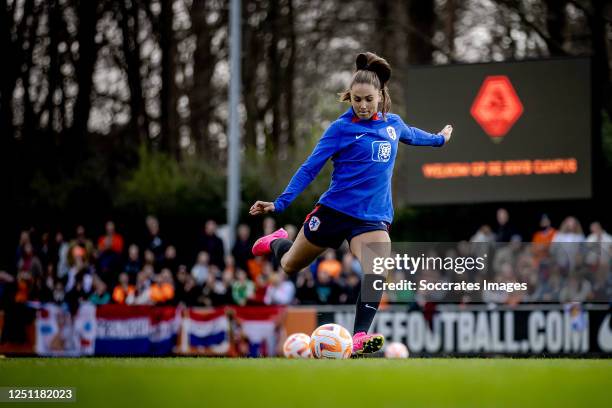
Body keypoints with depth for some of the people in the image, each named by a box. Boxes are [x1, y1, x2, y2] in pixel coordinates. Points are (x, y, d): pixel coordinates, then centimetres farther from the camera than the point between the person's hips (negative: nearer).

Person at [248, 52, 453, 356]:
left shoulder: (393, 124, 5)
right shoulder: (341, 128, -9)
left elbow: (411, 134, 30)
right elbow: (310, 168, -10)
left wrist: (439, 138, 47)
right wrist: (280, 203, -18)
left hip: (374, 217, 2)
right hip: (335, 210, -2)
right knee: (289, 266, 16)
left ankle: (359, 336, -28)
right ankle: (277, 241, 52)